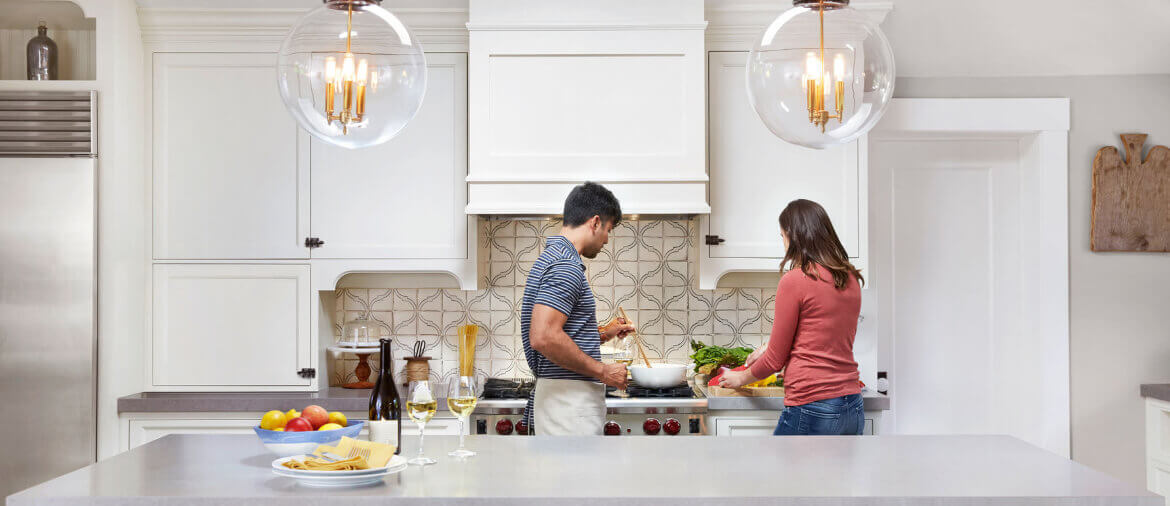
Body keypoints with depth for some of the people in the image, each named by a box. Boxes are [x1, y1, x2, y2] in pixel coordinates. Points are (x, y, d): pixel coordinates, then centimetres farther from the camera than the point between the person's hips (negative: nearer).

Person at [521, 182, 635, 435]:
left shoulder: (552, 257, 18)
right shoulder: (566, 265, -15)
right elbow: (544, 337, -26)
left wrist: (604, 335, 26)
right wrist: (602, 371, -18)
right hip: (569, 403, -11)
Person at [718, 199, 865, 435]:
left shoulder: (795, 280, -10)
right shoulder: (851, 280, 9)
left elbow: (776, 359, -3)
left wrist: (741, 378, 15)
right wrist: (770, 348, 29)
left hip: (812, 408, -7)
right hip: (853, 410, 7)